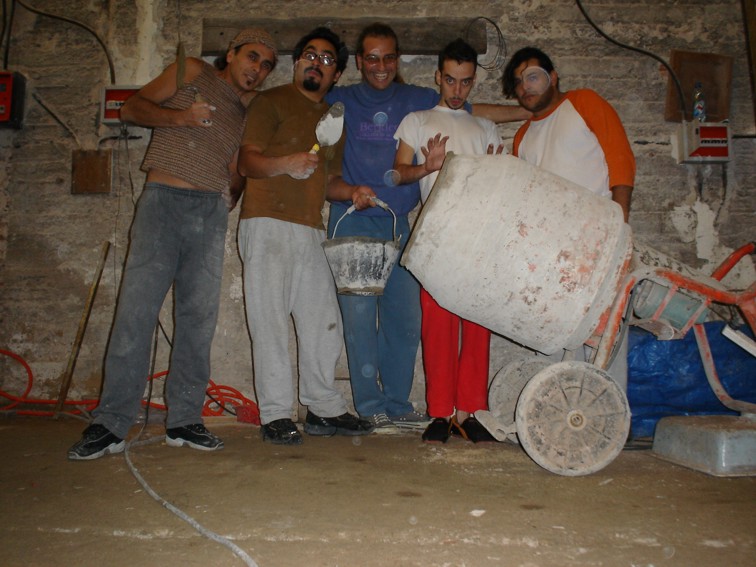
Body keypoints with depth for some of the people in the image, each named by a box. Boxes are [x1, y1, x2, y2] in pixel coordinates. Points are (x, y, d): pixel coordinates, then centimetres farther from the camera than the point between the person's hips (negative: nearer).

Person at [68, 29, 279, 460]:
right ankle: (111, 424, -5)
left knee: (200, 316, 0)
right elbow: (133, 108, 6)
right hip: (165, 199, -4)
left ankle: (184, 420, 8)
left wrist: (232, 194, -2)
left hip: (212, 211, 4)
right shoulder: (192, 72, 12)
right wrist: (180, 117, -9)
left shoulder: (248, 115, 23)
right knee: (137, 309, -10)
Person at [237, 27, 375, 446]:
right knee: (271, 321, -6)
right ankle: (275, 415, 1)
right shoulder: (271, 102, 5)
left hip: (310, 232, 6)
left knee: (324, 322, 5)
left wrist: (352, 191, 6)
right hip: (268, 224, -6)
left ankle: (324, 410, 17)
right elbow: (247, 161, -4)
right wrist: (285, 164, -23)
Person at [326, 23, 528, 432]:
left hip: (398, 225, 3)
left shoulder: (418, 100, 15)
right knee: (360, 317, -5)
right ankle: (370, 406, 5)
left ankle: (397, 404, 15)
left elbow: (475, 111, 17)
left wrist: (532, 112, 12)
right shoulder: (339, 101, 9)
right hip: (352, 223, -2)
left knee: (405, 319, 2)